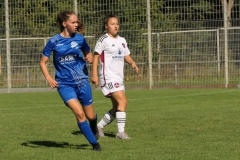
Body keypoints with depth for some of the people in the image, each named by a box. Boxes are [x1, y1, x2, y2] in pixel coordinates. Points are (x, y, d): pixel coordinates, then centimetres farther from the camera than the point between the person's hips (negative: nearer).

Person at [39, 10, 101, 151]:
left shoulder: (79, 38, -1)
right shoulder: (54, 41, -7)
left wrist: (90, 58, -7)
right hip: (64, 84, -2)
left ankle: (94, 129, 46)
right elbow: (43, 62, 2)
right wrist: (49, 78, -13)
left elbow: (88, 53, 17)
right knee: (79, 114, -17)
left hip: (82, 81, 2)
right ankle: (94, 143, -3)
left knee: (90, 115, 8)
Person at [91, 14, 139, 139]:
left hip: (119, 77, 8)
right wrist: (94, 74, -14)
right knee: (123, 101, -20)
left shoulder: (122, 40, 15)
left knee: (116, 108, 11)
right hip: (108, 77, -8)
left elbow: (126, 55, 18)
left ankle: (99, 126, 27)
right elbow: (96, 56, -8)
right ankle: (121, 132, -19)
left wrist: (132, 63, -4)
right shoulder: (104, 40, -7)